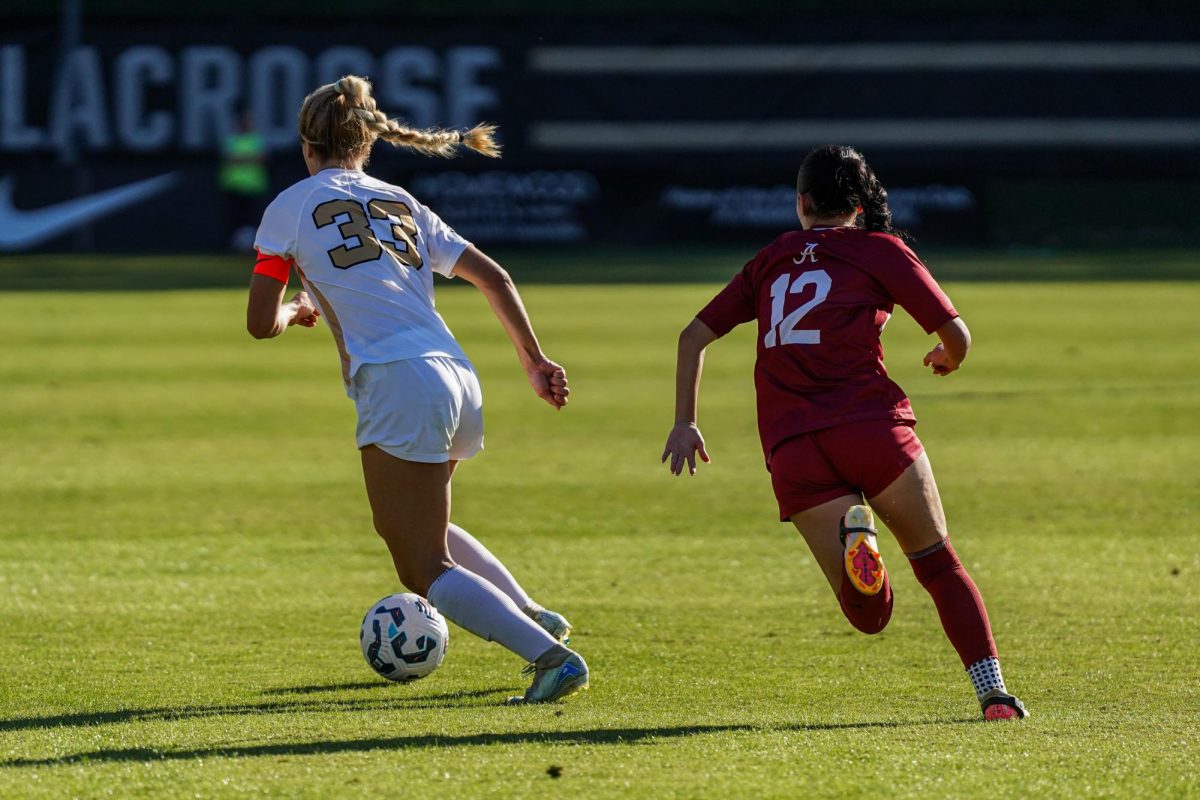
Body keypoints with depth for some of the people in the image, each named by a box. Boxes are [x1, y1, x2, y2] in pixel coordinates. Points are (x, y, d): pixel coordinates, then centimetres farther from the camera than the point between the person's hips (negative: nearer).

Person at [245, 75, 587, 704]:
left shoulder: (291, 206, 7)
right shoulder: (401, 203, 22)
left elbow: (260, 323, 5)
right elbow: (493, 278, 18)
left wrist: (296, 311, 26)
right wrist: (535, 361, 21)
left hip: (397, 387, -7)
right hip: (459, 382, 7)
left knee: (425, 570, -3)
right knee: (412, 525, 31)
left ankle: (549, 655, -22)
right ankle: (534, 618, 19)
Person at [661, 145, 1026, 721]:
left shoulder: (770, 261, 22)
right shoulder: (879, 250, 10)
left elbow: (694, 336, 23)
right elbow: (956, 335, 9)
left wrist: (684, 424, 28)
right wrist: (948, 360, 32)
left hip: (790, 448, 2)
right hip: (869, 425, -2)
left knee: (869, 614, 2)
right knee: (939, 564, 13)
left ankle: (854, 535, -30)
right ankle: (993, 691, -2)